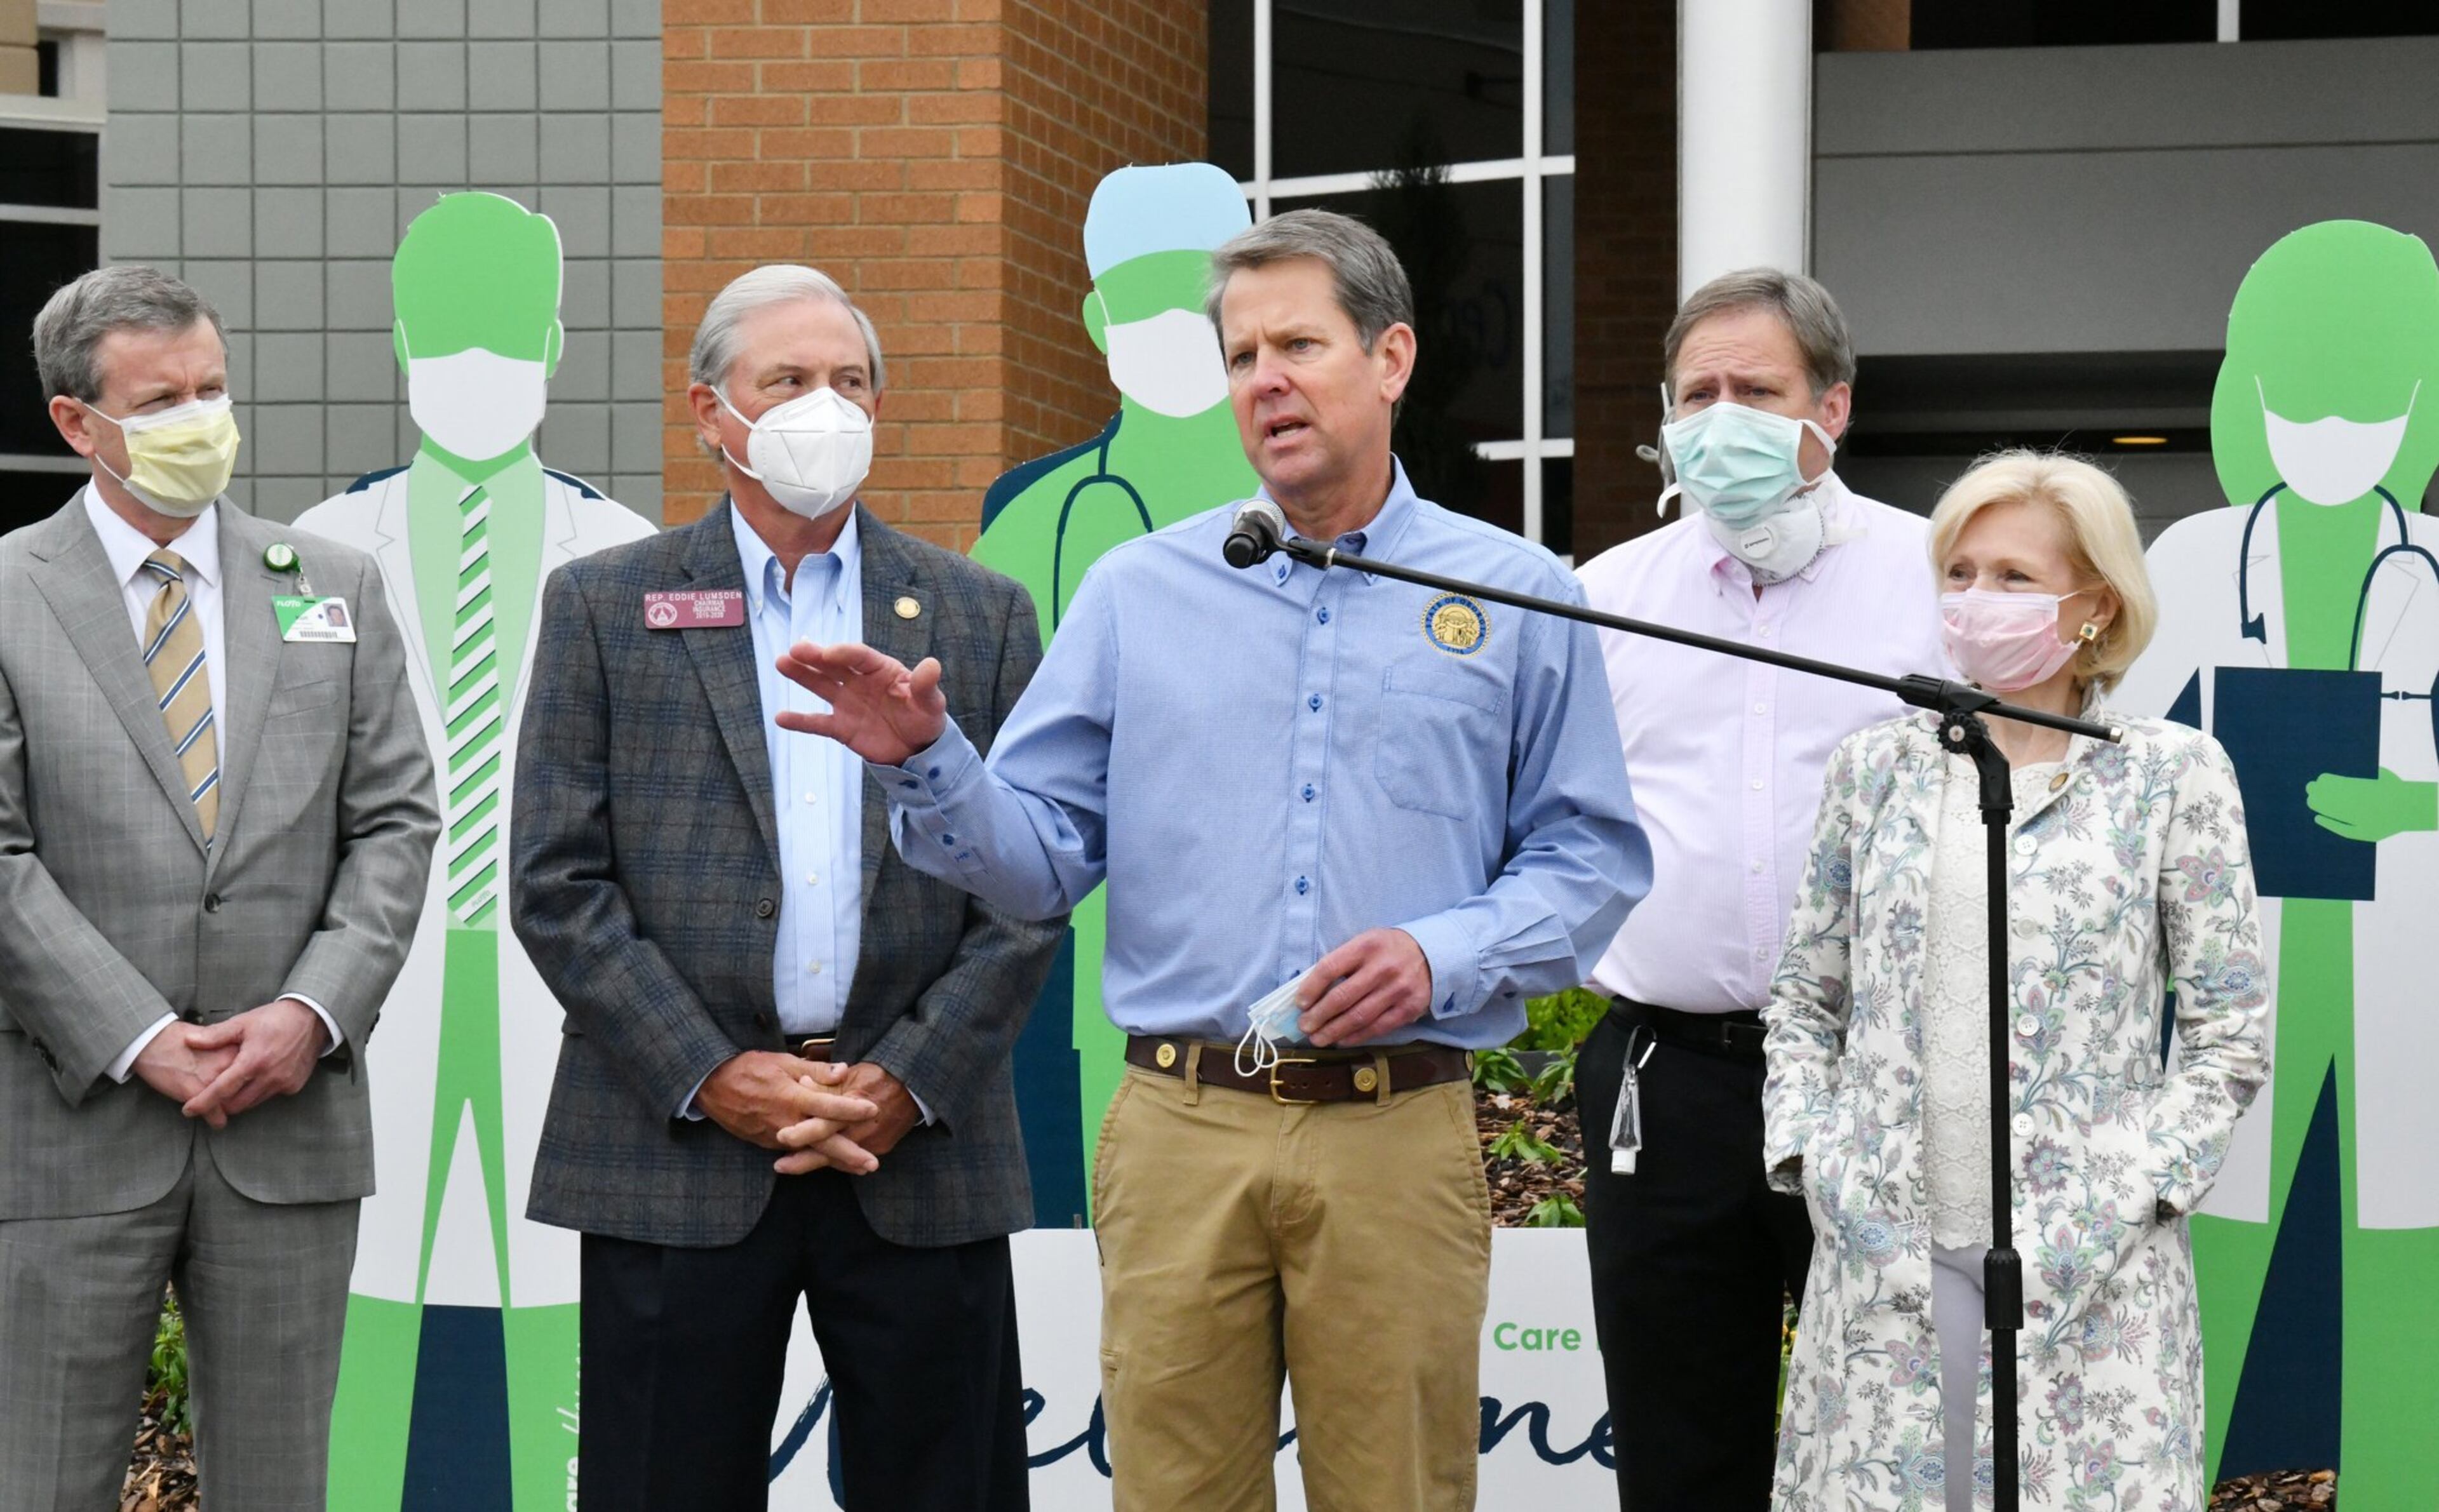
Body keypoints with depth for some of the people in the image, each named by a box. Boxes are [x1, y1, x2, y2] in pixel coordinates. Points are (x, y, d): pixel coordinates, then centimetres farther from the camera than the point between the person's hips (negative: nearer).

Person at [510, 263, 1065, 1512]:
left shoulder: (981, 617, 11)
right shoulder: (604, 608, 7)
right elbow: (557, 882, 0)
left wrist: (912, 1081, -6)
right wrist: (711, 1077, -8)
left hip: (923, 1151, 1)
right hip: (677, 1153, -1)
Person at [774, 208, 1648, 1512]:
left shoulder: (1516, 599, 7)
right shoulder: (1138, 594, 10)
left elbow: (1589, 857, 5)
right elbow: (1040, 855, 7)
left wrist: (1444, 958, -11)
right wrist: (926, 764, -12)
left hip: (1397, 1138, -1)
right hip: (1179, 1130, 1)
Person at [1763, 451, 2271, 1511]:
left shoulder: (2170, 776, 1)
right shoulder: (1875, 769, 10)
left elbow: (2226, 1040, 1)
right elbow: (1802, 1002, 15)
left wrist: (2123, 1197, -8)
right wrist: (1807, 1155, 0)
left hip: (2088, 1266, -2)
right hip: (1884, 1254, 3)